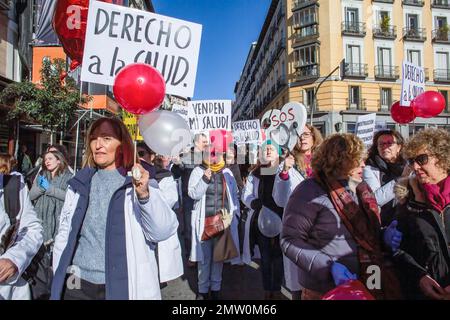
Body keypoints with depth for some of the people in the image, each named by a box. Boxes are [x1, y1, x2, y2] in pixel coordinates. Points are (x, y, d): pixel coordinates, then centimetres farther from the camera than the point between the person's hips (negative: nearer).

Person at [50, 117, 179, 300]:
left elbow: (163, 231, -19)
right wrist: (59, 276, 10)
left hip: (122, 285, -3)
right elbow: (64, 232, 11)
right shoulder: (79, 183, 5)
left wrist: (145, 195, -34)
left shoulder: (138, 182, -8)